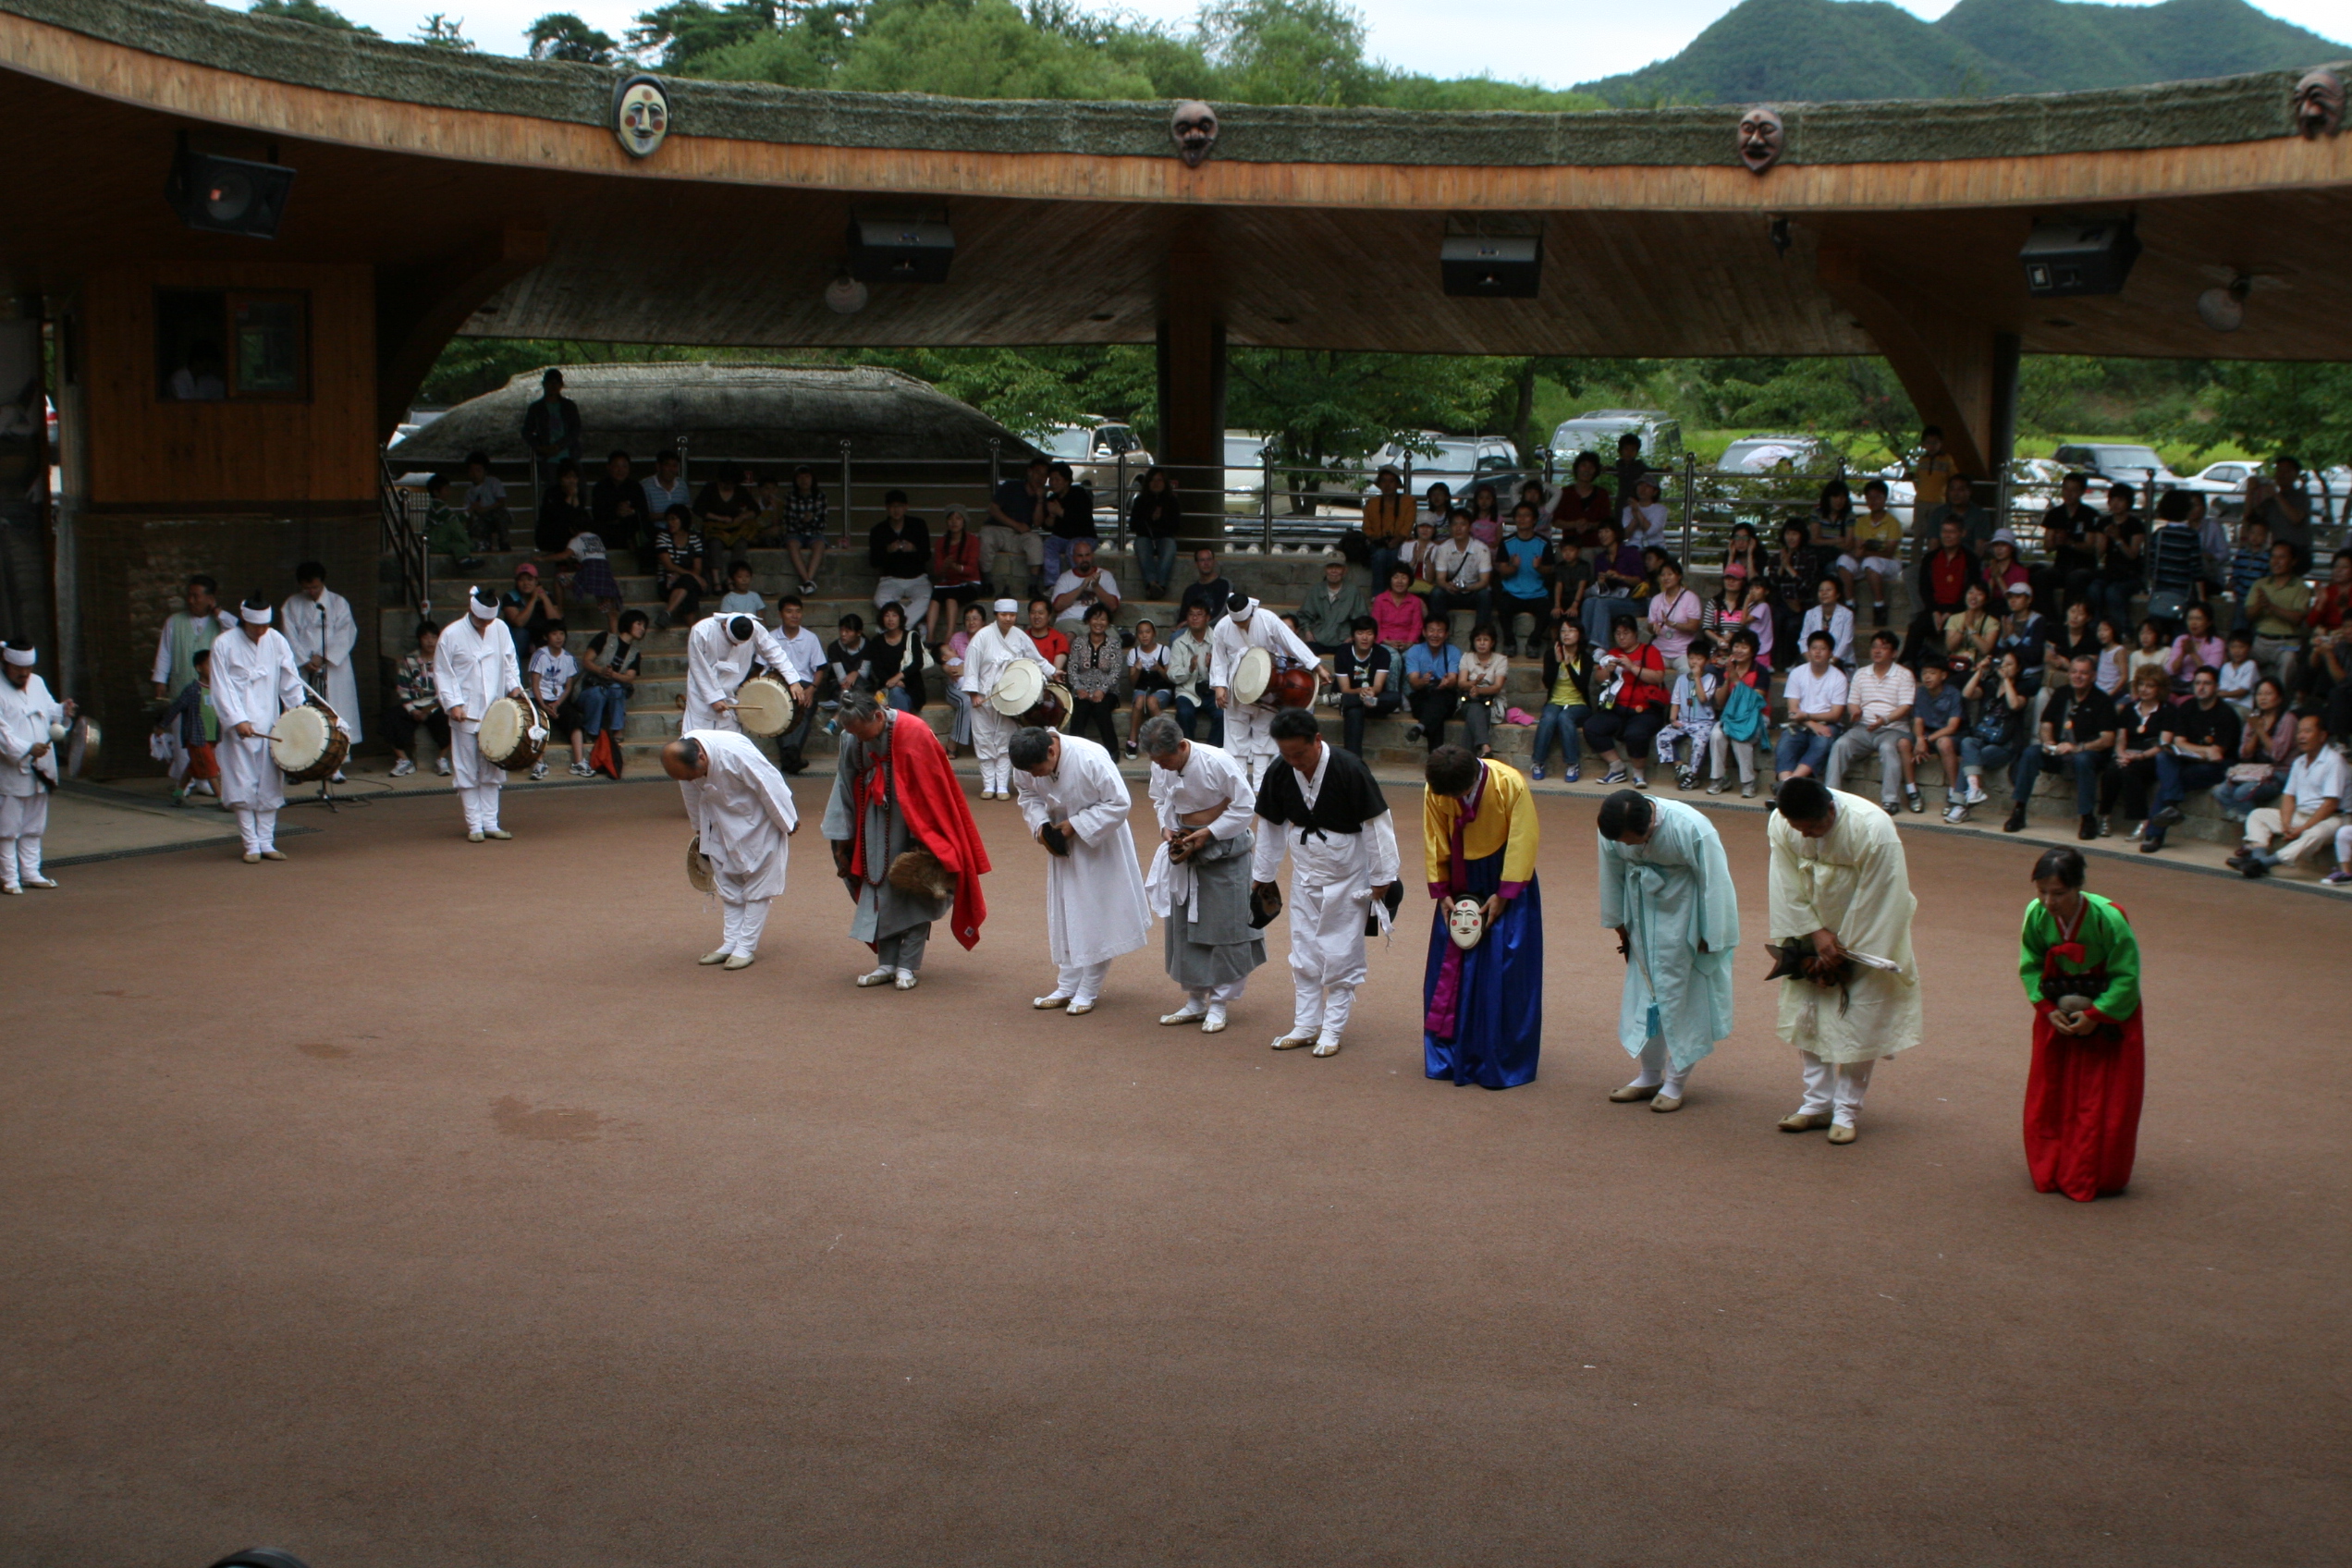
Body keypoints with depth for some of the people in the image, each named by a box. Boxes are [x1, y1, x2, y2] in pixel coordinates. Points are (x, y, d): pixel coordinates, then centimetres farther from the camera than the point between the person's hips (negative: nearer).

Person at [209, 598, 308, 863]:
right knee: (244, 787, -3)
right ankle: (251, 845, 3)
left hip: (270, 726, 3)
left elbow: (291, 682, 8)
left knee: (270, 786, 5)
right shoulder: (224, 645, -4)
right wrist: (238, 721, -16)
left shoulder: (276, 641, 4)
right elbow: (222, 690, -7)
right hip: (239, 727, -3)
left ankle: (267, 843, 12)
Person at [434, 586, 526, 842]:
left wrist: (514, 686, -3)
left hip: (495, 713, 4)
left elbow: (510, 661, 14)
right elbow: (442, 674, -4)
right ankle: (474, 825, 5)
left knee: (492, 771, 8)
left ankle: (490, 823, 14)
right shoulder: (451, 634, -7)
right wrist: (453, 704, -13)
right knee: (467, 773, 0)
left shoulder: (500, 629, 5)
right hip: (465, 715, -4)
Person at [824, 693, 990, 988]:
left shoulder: (914, 734, -21)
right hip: (878, 828, 5)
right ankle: (887, 963, 12)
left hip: (913, 826, -5)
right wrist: (843, 842, 7)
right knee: (881, 894, 5)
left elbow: (931, 789, -17)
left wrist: (924, 840, -16)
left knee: (916, 895, 0)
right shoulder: (851, 739, -6)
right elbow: (847, 790, 6)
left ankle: (908, 965, 5)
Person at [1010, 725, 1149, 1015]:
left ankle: (1089, 991, 10)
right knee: (1063, 915, 10)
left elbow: (1119, 803, -25)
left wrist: (1075, 825, -26)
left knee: (1097, 917, 1)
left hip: (1099, 846, -5)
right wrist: (1040, 824, -15)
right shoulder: (1025, 766, -15)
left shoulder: (1091, 758, -31)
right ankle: (1067, 987, 20)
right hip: (1062, 846, 5)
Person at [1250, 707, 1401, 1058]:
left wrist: (1382, 878, -12)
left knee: (1341, 955, 2)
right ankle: (1305, 1025, 20)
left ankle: (1333, 1029, 12)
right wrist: (1261, 876, 10)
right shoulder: (1279, 774, -11)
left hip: (1347, 874, -4)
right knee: (1304, 953, 10)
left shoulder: (1349, 769, -25)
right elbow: (1271, 826, 3)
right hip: (1305, 872, 5)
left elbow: (1376, 822, -17)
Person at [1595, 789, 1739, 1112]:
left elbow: (1715, 885, -21)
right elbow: (1612, 876, 0)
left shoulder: (1693, 830, -32)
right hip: (1645, 923, 4)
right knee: (1644, 995, 9)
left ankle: (1675, 1083, 12)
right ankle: (1649, 1077, 23)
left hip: (1686, 922, -4)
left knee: (1686, 1000, 1)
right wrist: (1619, 924, 9)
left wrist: (1712, 938, -15)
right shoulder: (1614, 831, -18)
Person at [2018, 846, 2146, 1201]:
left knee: (2102, 1103, -1)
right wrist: (2048, 1008, -12)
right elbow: (2030, 966, -1)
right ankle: (2050, 1171, 23)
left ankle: (2092, 1178, 11)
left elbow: (2126, 977, -17)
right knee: (2048, 1098, 8)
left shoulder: (2108, 917, -27)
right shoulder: (2036, 914, -15)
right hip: (2057, 1014, 4)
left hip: (2107, 1012, -4)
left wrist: (2095, 1016, -19)